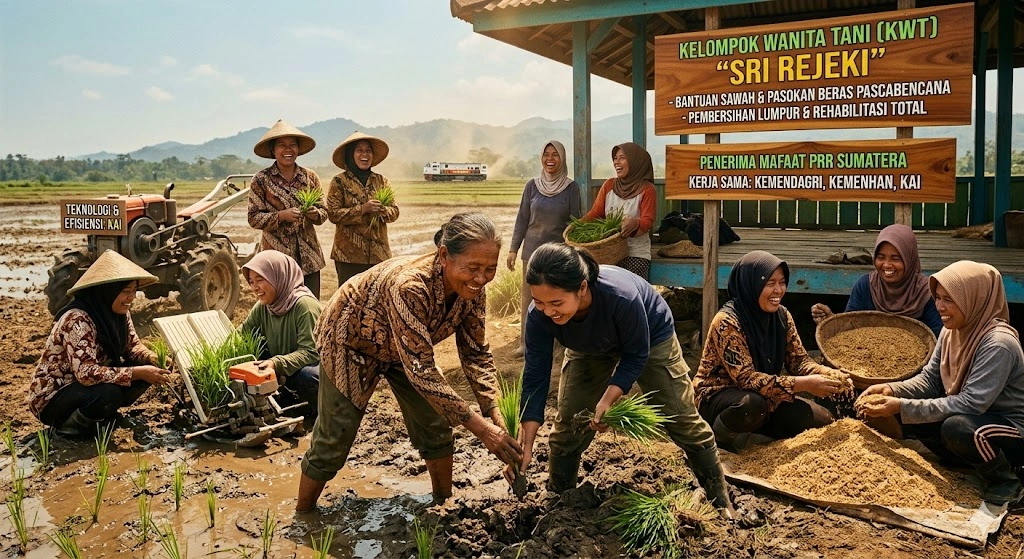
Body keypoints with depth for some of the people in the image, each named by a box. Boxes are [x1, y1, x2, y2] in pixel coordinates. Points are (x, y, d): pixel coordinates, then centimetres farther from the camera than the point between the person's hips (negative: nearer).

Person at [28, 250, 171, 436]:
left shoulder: (118, 312, -5)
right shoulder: (77, 320, -29)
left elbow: (133, 345, 4)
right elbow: (86, 373, -36)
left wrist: (153, 359, -18)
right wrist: (138, 373, -35)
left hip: (87, 386, 8)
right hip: (51, 396, -8)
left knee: (146, 368, -11)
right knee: (109, 391, -34)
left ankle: (105, 412, 6)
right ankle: (70, 424, -6)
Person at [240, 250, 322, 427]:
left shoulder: (304, 305, -24)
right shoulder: (262, 306, -2)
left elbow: (310, 352, -30)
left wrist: (276, 364, -43)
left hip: (316, 366, -7)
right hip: (283, 370, 7)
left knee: (305, 375, -38)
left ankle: (316, 410, -5)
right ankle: (288, 398, 5)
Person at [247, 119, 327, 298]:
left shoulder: (310, 177, 7)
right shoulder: (261, 180, -1)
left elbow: (323, 211, 10)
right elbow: (253, 218, -3)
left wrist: (315, 214, -12)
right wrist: (281, 215, -18)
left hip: (308, 256, 3)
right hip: (276, 254, -3)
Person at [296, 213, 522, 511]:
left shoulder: (472, 289, -22)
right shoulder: (410, 285, -43)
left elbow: (475, 353, -12)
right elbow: (421, 371, -42)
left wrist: (494, 413, -26)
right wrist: (480, 428, -42)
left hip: (405, 349, 6)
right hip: (351, 342, -6)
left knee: (435, 427, 3)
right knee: (333, 441, 2)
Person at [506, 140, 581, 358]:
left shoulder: (571, 187, -2)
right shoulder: (532, 186, 2)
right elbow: (522, 219, 6)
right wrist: (513, 249, 2)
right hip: (533, 249, 2)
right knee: (529, 297, 3)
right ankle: (525, 343, 11)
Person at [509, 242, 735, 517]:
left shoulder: (621, 296, -45)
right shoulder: (539, 315, -34)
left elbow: (637, 355, -27)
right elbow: (535, 378, -26)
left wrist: (608, 399, -36)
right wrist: (526, 447, -29)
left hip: (650, 338, -3)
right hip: (589, 349, 3)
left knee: (684, 422, 1)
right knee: (567, 424, -2)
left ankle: (720, 500, 19)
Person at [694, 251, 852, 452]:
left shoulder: (781, 315, -3)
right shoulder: (727, 321, -25)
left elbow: (799, 360, -2)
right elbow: (746, 378, -29)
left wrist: (832, 375, -23)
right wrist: (804, 384, -34)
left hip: (764, 397, 7)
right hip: (718, 397, -7)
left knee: (822, 420, -6)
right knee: (753, 404, -38)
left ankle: (750, 434, 7)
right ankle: (720, 436, -7)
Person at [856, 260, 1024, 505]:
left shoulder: (998, 344, -28)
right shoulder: (951, 331, -3)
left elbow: (971, 403, -32)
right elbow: (929, 379, 0)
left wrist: (903, 406, -34)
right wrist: (891, 390, -20)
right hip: (977, 418, 8)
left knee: (957, 427, -36)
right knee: (905, 417, -6)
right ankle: (975, 460, 11)